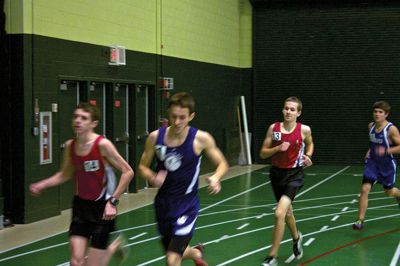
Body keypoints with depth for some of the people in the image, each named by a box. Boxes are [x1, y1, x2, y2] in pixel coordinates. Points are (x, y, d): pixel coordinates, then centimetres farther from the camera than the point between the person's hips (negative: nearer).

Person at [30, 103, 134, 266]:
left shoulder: (102, 144, -18)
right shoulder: (70, 145, -2)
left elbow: (127, 172, -14)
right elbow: (65, 174, 15)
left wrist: (113, 201, -18)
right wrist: (42, 185, 0)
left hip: (102, 209, -4)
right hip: (81, 205, 4)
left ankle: (115, 246, 32)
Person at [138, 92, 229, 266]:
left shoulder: (201, 139, -13)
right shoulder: (155, 137, -8)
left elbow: (222, 164, 0)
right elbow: (143, 166, 4)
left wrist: (215, 178, -22)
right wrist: (152, 178, -17)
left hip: (186, 206, -4)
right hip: (163, 204, 4)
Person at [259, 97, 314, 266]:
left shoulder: (304, 130, -8)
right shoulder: (273, 128, -6)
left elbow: (310, 144, 15)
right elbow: (263, 154, -2)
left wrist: (308, 156, -3)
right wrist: (277, 148, -19)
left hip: (294, 175, -3)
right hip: (277, 173, 4)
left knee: (279, 213, -19)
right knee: (287, 211, 22)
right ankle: (296, 237, 54)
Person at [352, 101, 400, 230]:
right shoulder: (371, 126, -1)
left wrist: (387, 150, -32)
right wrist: (370, 150, 6)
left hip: (387, 165, -3)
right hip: (372, 163, 4)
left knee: (389, 191, 18)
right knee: (364, 189, -12)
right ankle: (360, 220, -8)